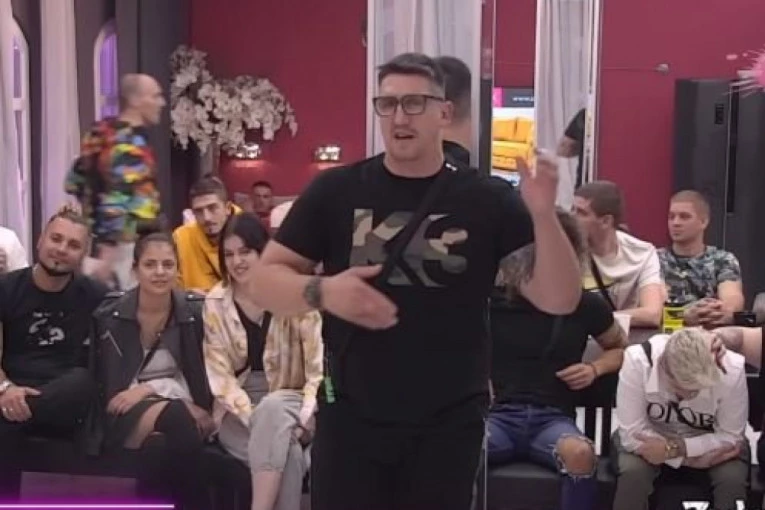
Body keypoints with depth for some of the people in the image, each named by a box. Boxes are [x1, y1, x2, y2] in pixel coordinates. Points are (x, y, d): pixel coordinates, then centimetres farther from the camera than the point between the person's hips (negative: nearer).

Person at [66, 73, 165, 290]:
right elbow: (117, 200, -24)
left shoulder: (102, 133, 12)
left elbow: (75, 180, 19)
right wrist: (108, 255, -27)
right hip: (123, 245, -10)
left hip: (101, 241, 10)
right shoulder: (130, 144, -17)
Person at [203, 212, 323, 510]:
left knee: (271, 408, -37)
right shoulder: (214, 303, 1)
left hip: (287, 402, 0)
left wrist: (306, 414, -23)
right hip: (237, 410, 0)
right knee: (288, 455, -30)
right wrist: (252, 416, -19)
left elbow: (318, 364, -8)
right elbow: (218, 372, -5)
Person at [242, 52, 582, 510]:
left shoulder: (488, 200, -3)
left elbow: (560, 300, -7)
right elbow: (263, 280, 0)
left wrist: (544, 216, -24)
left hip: (449, 425, 0)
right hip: (350, 417, 0)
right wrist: (321, 292, -21)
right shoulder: (335, 191, -2)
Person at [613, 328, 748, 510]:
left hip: (708, 441, 1)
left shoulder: (732, 370, -30)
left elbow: (730, 437, -18)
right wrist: (692, 459, -30)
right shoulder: (637, 361, -33)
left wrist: (674, 448, -31)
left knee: (733, 477, -27)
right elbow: (632, 435, -26)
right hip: (653, 437, -1)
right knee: (632, 471, -30)